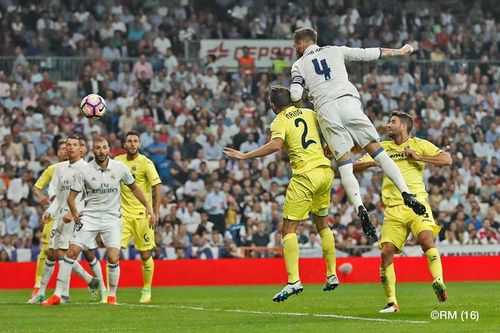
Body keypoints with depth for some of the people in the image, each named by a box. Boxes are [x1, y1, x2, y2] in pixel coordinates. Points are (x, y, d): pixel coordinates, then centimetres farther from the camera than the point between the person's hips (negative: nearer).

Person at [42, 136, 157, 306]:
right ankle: (57, 295, -4)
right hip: (90, 216, 0)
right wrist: (75, 212, -14)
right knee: (72, 252, -10)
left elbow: (134, 187, 13)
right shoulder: (84, 171, -6)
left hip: (112, 217, 0)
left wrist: (148, 207, 10)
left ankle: (112, 295, 9)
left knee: (113, 258, -13)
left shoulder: (119, 168, -2)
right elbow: (72, 196, 0)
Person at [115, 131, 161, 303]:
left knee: (145, 255, 3)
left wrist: (155, 214, -16)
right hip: (123, 214, 3)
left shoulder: (146, 163, -7)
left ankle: (146, 291, 20)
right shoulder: (118, 161, 5)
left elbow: (157, 187, -9)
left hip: (142, 214, -3)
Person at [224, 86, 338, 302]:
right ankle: (332, 275, 22)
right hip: (325, 170, 7)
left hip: (305, 175, -7)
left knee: (289, 228, -4)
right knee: (322, 223, 22)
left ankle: (294, 281, -16)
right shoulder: (309, 113, 13)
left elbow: (275, 145, -24)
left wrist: (245, 156, -21)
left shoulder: (279, 122, -5)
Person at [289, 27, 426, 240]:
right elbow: (370, 53, 26)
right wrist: (399, 52, 39)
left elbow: (295, 96, 4)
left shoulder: (299, 65, 18)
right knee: (376, 150, 0)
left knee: (344, 164, -2)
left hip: (325, 110, -1)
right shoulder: (335, 51, 23)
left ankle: (360, 208, -22)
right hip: (347, 101, 1)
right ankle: (406, 194, -16)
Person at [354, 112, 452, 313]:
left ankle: (438, 282, -32)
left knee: (426, 239, -28)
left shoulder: (419, 145, 9)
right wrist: (372, 163, -5)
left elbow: (447, 160, 0)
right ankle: (391, 302, -2)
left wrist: (418, 157, -7)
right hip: (393, 209, 3)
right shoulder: (382, 148, 18)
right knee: (386, 252, -9)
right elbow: (355, 167, 16)